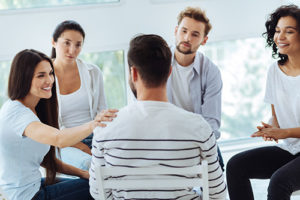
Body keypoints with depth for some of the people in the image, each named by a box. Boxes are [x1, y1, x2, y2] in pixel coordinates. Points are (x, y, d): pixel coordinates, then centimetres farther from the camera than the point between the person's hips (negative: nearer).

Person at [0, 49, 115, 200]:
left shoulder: (33, 108, 8)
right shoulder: (16, 112, -24)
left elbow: (44, 159, 10)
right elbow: (59, 139, -43)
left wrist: (82, 173, 0)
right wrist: (93, 124, -58)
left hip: (34, 184, 10)